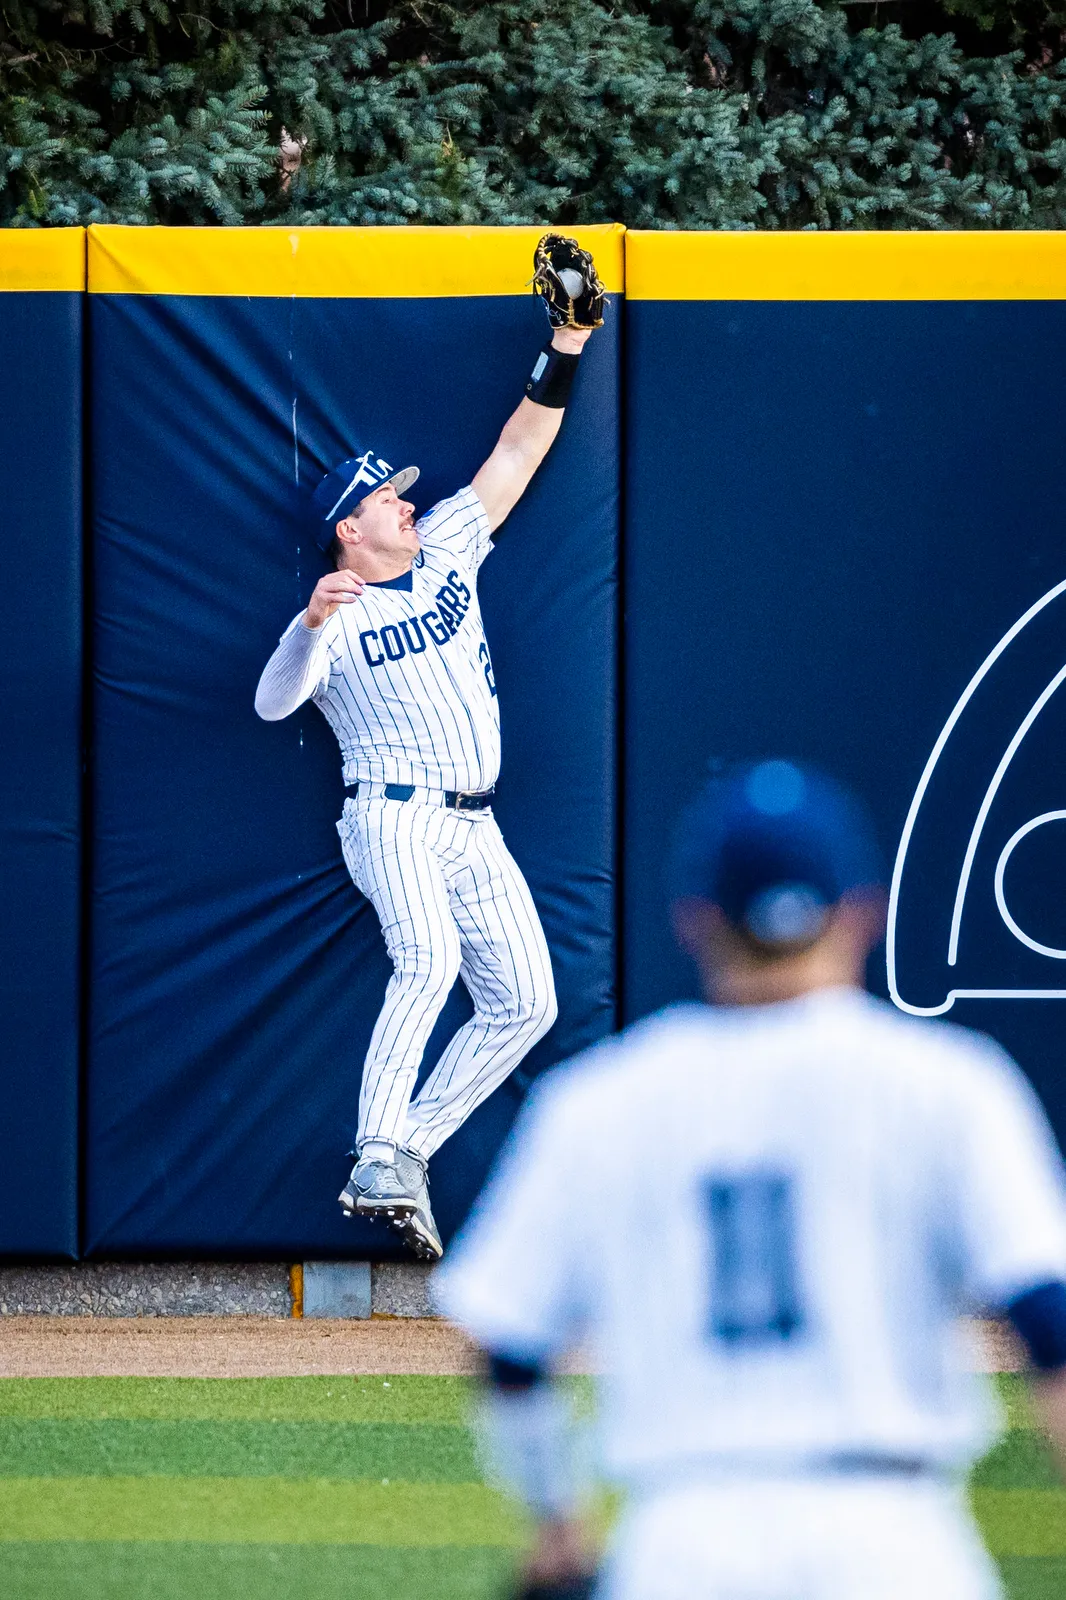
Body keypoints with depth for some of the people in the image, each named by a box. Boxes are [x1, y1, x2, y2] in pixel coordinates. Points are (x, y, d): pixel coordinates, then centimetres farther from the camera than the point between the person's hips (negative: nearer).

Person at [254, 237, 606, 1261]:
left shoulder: (446, 548, 12)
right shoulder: (336, 618, -5)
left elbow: (516, 454, 13)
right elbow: (271, 702, -20)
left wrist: (564, 350, 5)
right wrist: (313, 624, -38)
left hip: (473, 827, 7)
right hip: (394, 818, -7)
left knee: (524, 1001, 2)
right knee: (427, 961, -31)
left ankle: (408, 1149, 8)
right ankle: (378, 1161, -37)